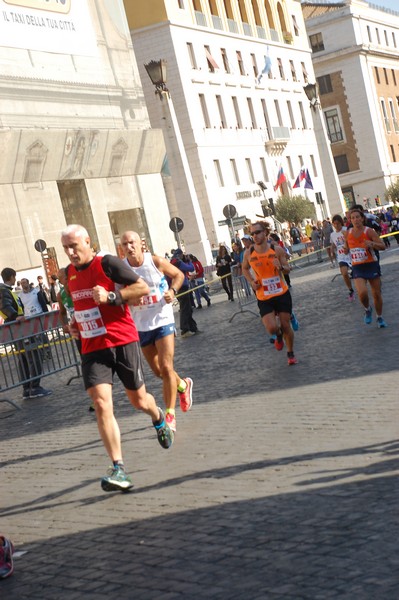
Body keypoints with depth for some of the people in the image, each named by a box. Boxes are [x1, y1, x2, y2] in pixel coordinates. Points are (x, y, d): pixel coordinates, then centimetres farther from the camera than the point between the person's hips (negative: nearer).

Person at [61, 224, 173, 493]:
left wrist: (111, 296, -22)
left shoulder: (108, 263, -9)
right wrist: (76, 323, 12)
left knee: (138, 399, 11)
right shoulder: (70, 273, 11)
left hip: (123, 342, -4)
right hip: (92, 348, 4)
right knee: (101, 403, -14)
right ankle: (118, 469, -15)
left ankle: (159, 419, 49)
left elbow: (143, 288, -12)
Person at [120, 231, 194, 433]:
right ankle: (183, 385, 45)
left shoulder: (156, 261, -9)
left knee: (166, 367, -11)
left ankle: (170, 415, -1)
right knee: (158, 371, 14)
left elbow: (178, 275, 6)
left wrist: (172, 291, -13)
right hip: (140, 325, 3)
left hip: (162, 320, -3)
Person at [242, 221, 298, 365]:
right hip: (264, 298, 0)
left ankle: (290, 354, 27)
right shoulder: (249, 253, -4)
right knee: (272, 328, -13)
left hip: (282, 293, 0)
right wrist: (252, 281, -2)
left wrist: (281, 267, -21)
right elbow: (245, 269, 15)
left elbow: (287, 269, 2)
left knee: (286, 325, 5)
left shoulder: (277, 250, -6)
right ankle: (279, 336, 25)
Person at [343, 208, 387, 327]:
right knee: (362, 293, -20)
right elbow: (347, 250, 16)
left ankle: (380, 318, 28)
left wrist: (372, 244, -33)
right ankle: (367, 310, 11)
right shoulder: (347, 233, 1)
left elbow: (383, 246, -14)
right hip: (357, 267, 1)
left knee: (377, 294, 7)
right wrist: (345, 249, -8)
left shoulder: (369, 231, -10)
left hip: (372, 265, -1)